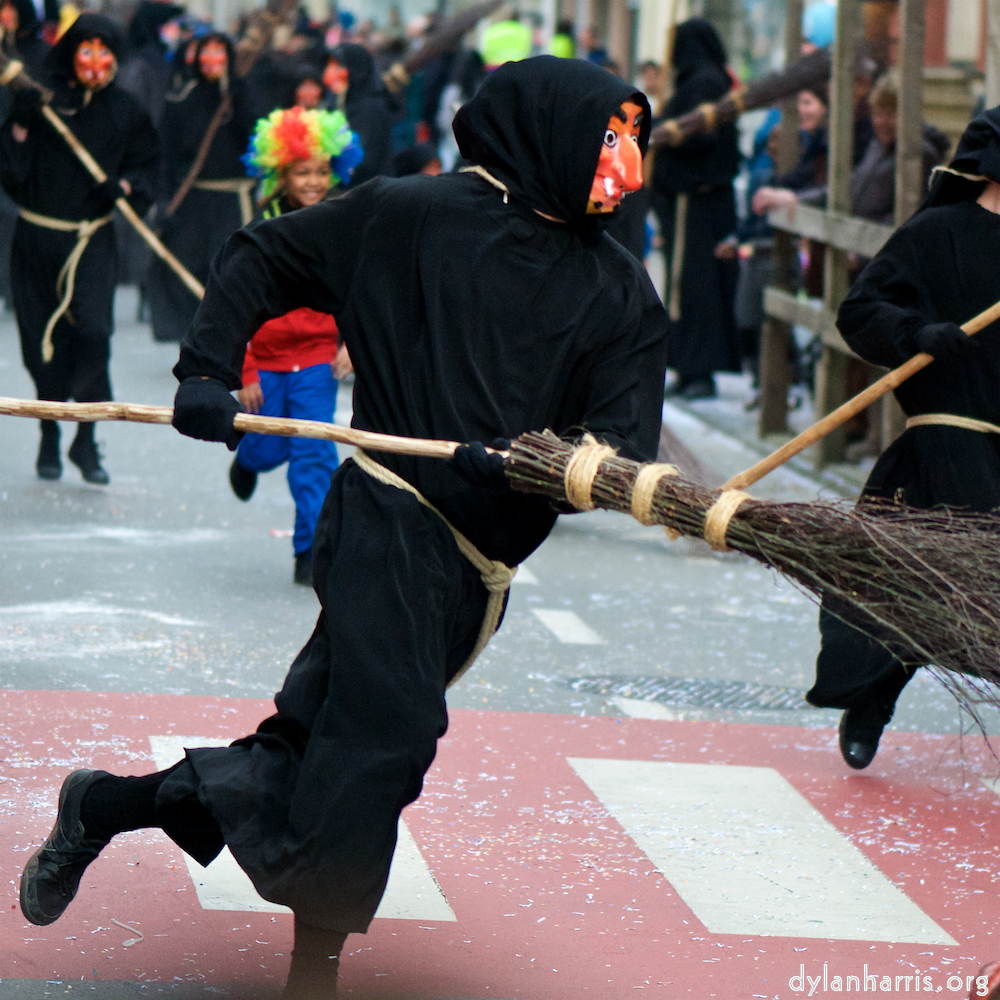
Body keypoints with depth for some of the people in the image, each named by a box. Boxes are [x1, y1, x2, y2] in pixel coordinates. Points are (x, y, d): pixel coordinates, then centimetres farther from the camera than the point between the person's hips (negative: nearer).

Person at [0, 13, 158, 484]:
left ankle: (85, 442, -5)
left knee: (92, 331, -16)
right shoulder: (39, 100, -1)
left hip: (92, 241, 0)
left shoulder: (123, 110, 4)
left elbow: (145, 164, 10)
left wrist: (122, 187, -10)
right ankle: (49, 440, 23)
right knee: (43, 341, 6)